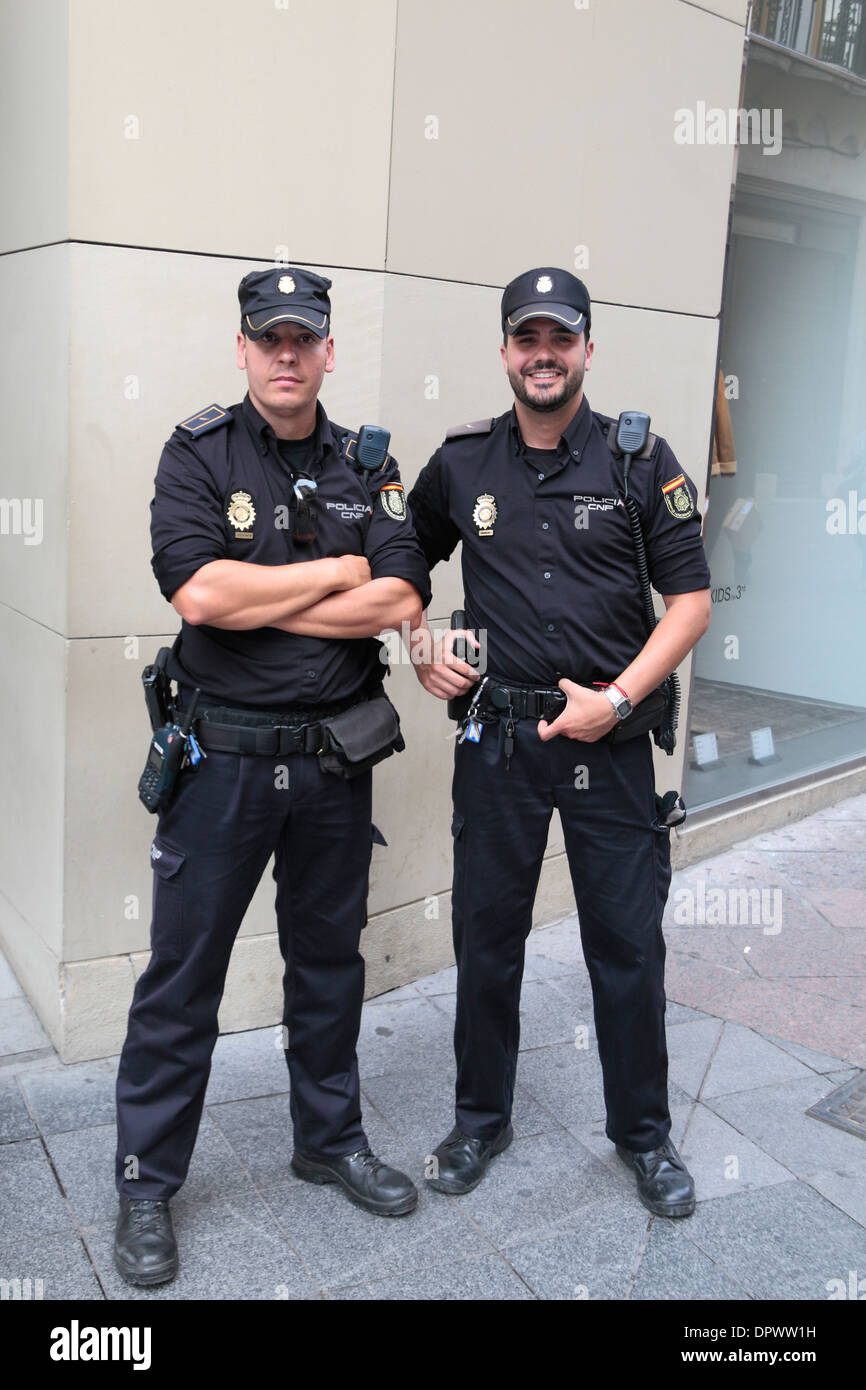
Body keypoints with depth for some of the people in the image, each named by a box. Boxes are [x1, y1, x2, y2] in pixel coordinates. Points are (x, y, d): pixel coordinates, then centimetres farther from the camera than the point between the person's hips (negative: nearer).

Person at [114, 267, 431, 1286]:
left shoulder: (366, 467, 5)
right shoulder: (198, 453, -3)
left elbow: (400, 601, -9)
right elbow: (199, 591, -20)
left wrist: (253, 601, -14)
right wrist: (337, 572, -12)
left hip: (336, 756, 3)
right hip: (221, 754, -3)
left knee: (329, 959, 17)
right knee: (182, 972, 6)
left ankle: (330, 1139, 37)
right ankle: (146, 1183, 23)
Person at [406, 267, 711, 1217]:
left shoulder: (642, 460, -1)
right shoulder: (461, 463, 4)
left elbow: (691, 599, -2)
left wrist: (616, 699, -11)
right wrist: (421, 651, 4)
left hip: (608, 734, -1)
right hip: (495, 736, 2)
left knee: (628, 943, 6)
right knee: (486, 936, 11)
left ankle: (643, 1133, 28)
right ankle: (480, 1119, 31)